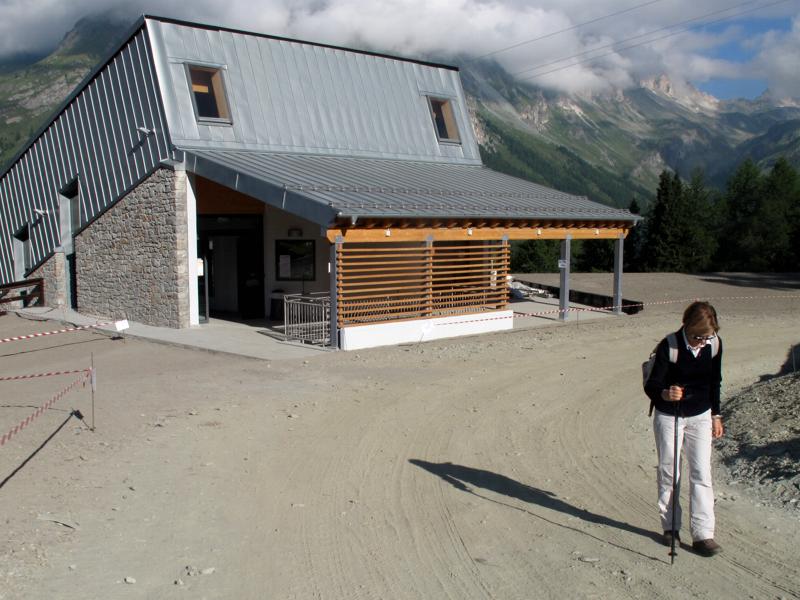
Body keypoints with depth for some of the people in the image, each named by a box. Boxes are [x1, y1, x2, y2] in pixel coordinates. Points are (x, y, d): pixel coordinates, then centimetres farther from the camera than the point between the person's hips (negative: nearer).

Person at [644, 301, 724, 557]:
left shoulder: (714, 344, -8)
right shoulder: (669, 346, -21)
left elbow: (715, 381, 8)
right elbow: (651, 384, -21)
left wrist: (715, 415, 10)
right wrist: (664, 394, -43)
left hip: (700, 416, 3)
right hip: (668, 417, -3)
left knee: (701, 473, -2)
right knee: (668, 472, 7)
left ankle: (703, 534, 3)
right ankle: (670, 527, 22)